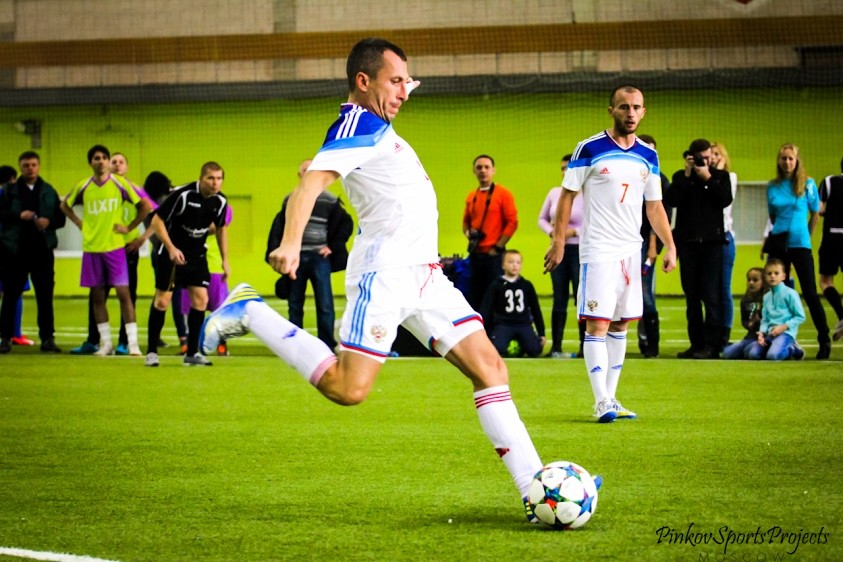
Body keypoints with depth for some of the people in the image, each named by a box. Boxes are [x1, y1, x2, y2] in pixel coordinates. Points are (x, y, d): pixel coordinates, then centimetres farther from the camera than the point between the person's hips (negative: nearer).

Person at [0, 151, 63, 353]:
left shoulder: (48, 191, 12)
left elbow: (60, 219, 9)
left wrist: (49, 221, -11)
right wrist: (19, 216, -16)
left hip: (42, 248, 2)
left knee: (45, 295, 2)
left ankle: (47, 338, 6)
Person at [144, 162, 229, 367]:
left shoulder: (220, 201, -5)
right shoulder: (182, 195, -22)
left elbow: (221, 229, 13)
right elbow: (157, 221, -18)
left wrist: (225, 260, 11)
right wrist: (171, 248, -26)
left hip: (197, 256, 5)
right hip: (172, 253, -5)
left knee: (201, 298, -4)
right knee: (162, 300, -3)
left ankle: (192, 352, 7)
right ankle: (151, 351, 9)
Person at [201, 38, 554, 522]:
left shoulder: (377, 129, 20)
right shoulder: (358, 124, -10)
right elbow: (312, 182, -24)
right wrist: (291, 243, -41)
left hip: (424, 274, 9)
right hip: (385, 271, -9)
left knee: (490, 367, 0)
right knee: (348, 389, -14)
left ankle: (536, 488, -2)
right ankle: (249, 313, 3)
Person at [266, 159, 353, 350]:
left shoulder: (329, 201, 2)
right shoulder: (290, 201, 10)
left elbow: (346, 224, 6)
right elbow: (278, 228, 13)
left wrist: (333, 247, -1)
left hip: (319, 258, -3)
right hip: (295, 258, 3)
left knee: (325, 305, -5)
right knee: (294, 305, 7)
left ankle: (327, 347, 0)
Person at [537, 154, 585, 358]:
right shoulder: (554, 192, 7)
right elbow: (542, 218, 15)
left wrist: (575, 232, -19)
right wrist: (551, 232, -4)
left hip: (580, 250, -5)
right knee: (559, 299, 7)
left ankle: (585, 345, 3)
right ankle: (556, 346, 10)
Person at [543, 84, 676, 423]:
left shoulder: (648, 156, 9)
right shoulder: (589, 149, -5)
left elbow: (654, 206, 14)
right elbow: (567, 195, -2)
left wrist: (669, 246, 6)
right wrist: (558, 241, -6)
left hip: (631, 250, 6)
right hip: (598, 251, -5)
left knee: (621, 324, 9)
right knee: (597, 325, -9)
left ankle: (611, 398, 16)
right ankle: (601, 402, -9)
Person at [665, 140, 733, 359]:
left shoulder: (720, 176, 7)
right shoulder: (681, 177, 8)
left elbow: (725, 200, -9)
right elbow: (671, 200, -8)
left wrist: (708, 178, -12)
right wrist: (687, 175, -11)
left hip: (712, 242, -2)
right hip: (687, 241, 2)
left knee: (712, 295, -8)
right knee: (692, 295, 5)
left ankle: (712, 345, -10)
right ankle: (696, 343, 9)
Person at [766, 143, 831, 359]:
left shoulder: (807, 184, -3)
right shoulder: (772, 187, 6)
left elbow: (815, 214, 5)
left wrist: (804, 235, 9)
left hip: (800, 245, -3)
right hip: (778, 244, 3)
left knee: (810, 293, -6)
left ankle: (824, 341, -1)